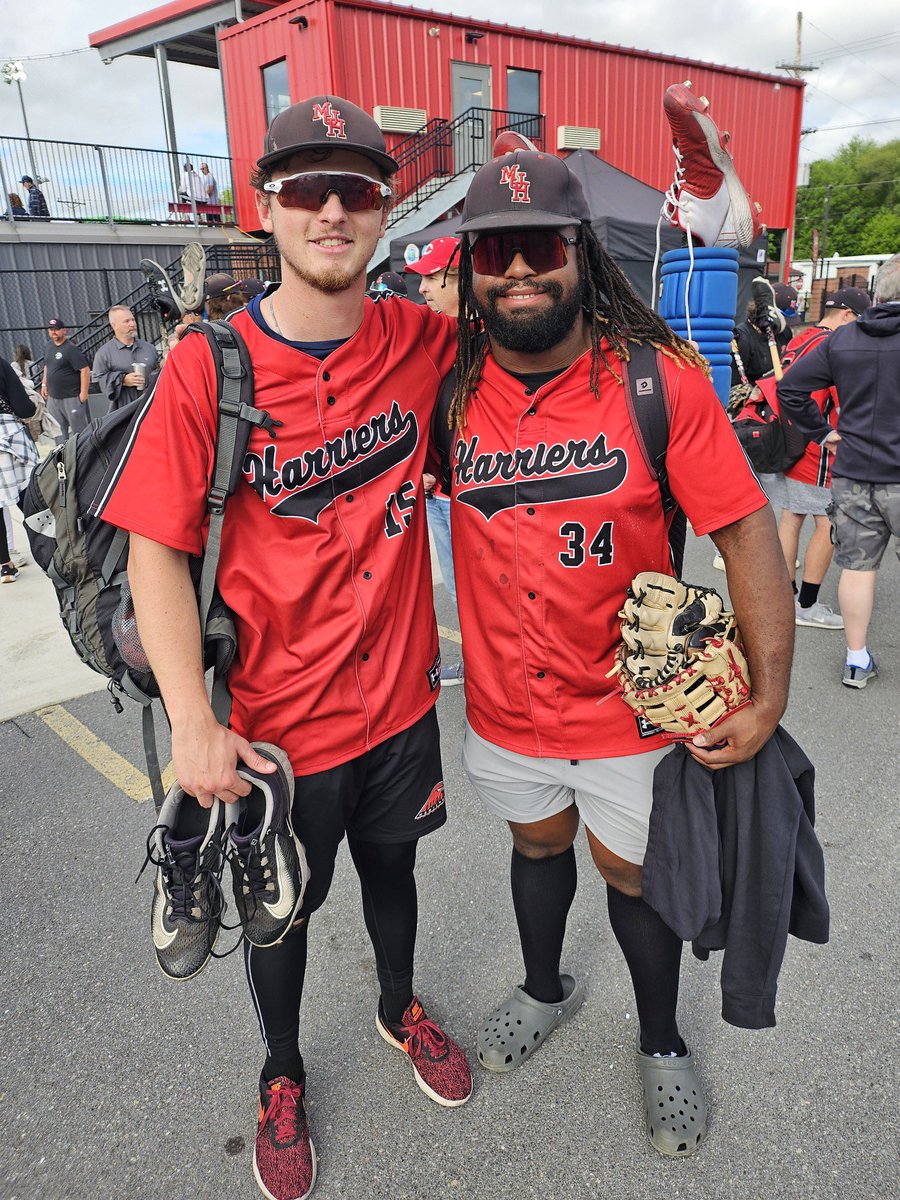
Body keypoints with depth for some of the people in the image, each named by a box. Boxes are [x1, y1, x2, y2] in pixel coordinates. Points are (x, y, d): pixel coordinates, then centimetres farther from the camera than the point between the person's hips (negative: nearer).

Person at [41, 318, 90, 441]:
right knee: (58, 430, 17)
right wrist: (44, 384, 18)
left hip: (71, 398, -8)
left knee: (79, 429, -2)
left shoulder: (71, 349, -14)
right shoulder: (48, 346, 10)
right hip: (53, 397, 8)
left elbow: (85, 370, -19)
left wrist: (84, 393, -21)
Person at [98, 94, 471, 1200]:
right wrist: (192, 719, -23)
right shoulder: (207, 367, -15)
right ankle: (283, 1074, 52)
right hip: (276, 724, -2)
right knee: (277, 909, 20)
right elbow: (156, 550, -15)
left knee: (392, 868, 27)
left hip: (400, 697, 3)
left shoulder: (421, 340, -6)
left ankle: (400, 1007, 59)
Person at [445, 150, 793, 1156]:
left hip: (634, 710, -2)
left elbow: (746, 530, -14)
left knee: (634, 872, 18)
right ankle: (545, 990, 58)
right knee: (537, 844, 26)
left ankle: (661, 1042, 49)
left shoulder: (659, 380, -16)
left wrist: (768, 695, -17)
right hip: (505, 703, 3)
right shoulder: (449, 389, -8)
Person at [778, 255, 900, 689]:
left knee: (857, 566, 11)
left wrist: (821, 432, 11)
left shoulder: (841, 339, 3)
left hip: (852, 474, 4)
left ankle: (856, 661, 18)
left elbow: (789, 387, 5)